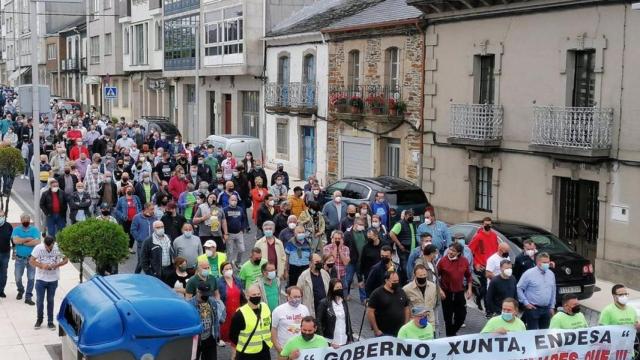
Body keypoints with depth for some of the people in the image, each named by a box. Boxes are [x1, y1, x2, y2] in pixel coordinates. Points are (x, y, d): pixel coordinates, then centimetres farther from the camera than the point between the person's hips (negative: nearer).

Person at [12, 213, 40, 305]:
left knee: (31, 278, -1)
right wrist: (28, 239, -16)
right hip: (19, 258, 1)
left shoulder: (35, 230, -4)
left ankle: (28, 297, 8)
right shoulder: (16, 230, -1)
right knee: (18, 278, 9)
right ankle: (20, 291, 38)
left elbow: (37, 242, -18)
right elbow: (15, 240, -18)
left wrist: (22, 242, -15)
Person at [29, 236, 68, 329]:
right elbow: (31, 261, -11)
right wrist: (42, 265, -27)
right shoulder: (38, 248, -13)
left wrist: (57, 265, -22)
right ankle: (39, 319, 25)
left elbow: (65, 260, -4)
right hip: (40, 279, 0)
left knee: (50, 300, 9)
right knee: (39, 300, 5)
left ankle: (50, 322, 18)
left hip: (53, 279, 0)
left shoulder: (59, 248, -12)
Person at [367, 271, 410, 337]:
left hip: (400, 332, 5)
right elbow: (370, 312, -10)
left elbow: (406, 309, 16)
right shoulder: (377, 293, -7)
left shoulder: (401, 292, 9)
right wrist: (376, 330, -12)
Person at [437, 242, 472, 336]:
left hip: (459, 292, 3)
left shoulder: (464, 261, -3)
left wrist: (469, 289, 4)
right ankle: (449, 335, 22)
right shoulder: (443, 261, -10)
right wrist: (439, 290, -10)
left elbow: (468, 275, 10)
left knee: (462, 315, 5)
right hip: (446, 293, -2)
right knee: (448, 316, 5)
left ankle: (453, 331, 30)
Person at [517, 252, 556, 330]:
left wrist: (552, 307, 14)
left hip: (546, 309, 5)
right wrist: (526, 303, -9)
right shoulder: (529, 273, -9)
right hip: (533, 308, -5)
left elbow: (553, 291, 16)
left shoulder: (551, 274, 8)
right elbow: (519, 288, -7)